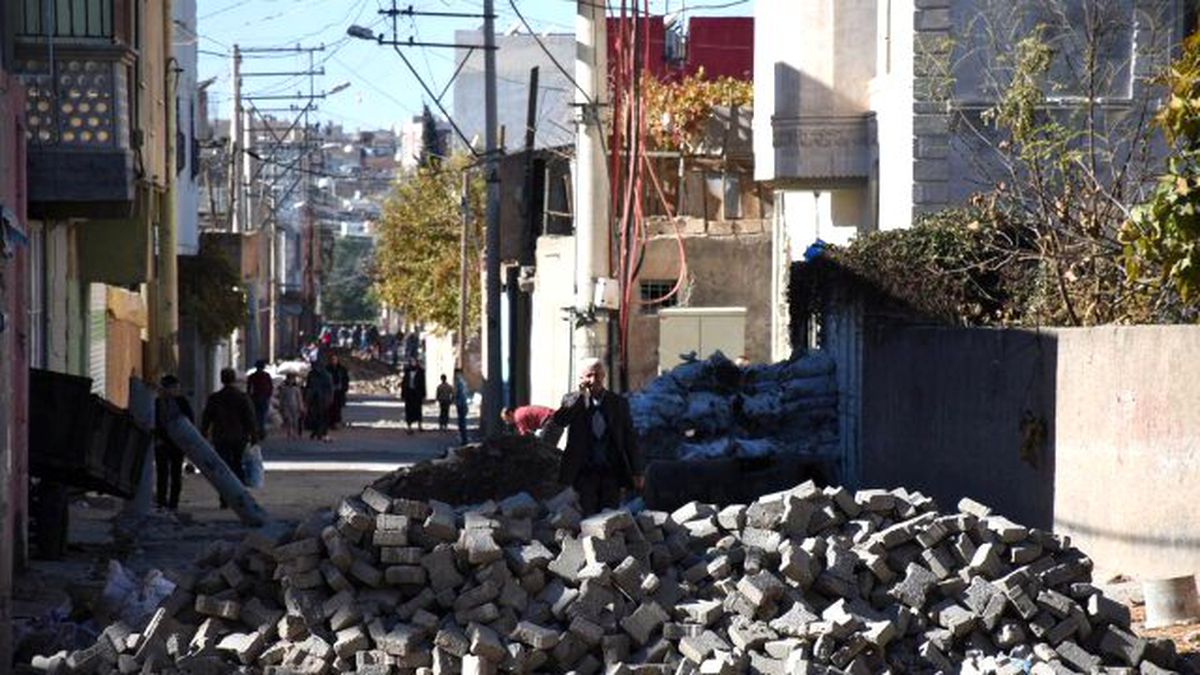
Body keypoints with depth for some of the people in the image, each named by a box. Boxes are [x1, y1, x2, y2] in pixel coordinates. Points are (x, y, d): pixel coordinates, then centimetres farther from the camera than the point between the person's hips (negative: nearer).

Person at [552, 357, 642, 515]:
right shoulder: (572, 401, 5)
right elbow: (559, 420, -16)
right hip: (586, 471, -1)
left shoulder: (619, 403, 7)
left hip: (611, 472, 1)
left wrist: (636, 472, 5)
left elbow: (630, 438, 9)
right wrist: (581, 395, -16)